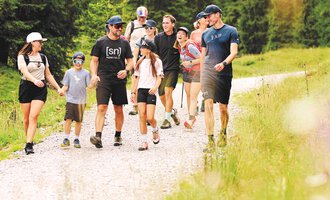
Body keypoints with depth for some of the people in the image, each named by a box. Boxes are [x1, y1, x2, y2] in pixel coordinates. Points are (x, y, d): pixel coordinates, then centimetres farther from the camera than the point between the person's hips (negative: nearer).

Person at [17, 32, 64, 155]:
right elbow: (25, 72, -19)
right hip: (26, 88, -2)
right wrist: (35, 80, -37)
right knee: (26, 119, 3)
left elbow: (48, 75, 22)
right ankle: (29, 140, 22)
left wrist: (58, 88, 18)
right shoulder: (22, 57, -1)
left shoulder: (43, 58, 15)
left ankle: (29, 145, -20)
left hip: (40, 89, 2)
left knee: (33, 117, -14)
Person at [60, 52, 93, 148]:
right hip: (70, 100, 0)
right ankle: (66, 139, -2)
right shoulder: (69, 72, 7)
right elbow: (65, 86, 8)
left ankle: (76, 139, 16)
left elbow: (89, 86, 0)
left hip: (81, 101, 0)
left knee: (78, 121, 6)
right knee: (68, 119, -9)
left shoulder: (85, 73, 5)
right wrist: (62, 90, -13)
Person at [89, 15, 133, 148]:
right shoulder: (100, 42, 3)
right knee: (102, 108, -15)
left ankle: (118, 136, 23)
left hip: (119, 80, 3)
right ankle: (98, 136, -24)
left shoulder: (124, 43, 10)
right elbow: (94, 61, 5)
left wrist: (126, 70, -9)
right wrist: (94, 75, -12)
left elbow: (130, 61, 13)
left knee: (118, 110, 9)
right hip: (104, 79, -3)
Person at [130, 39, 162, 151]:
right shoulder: (140, 62, 17)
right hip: (141, 90, 4)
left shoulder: (156, 61, 1)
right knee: (142, 117, -4)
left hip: (151, 91, -4)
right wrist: (133, 92, 14)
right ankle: (144, 142, -1)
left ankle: (155, 131, 22)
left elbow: (159, 77, -3)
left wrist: (155, 87, -22)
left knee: (150, 117, -11)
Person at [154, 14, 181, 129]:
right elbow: (154, 54, 9)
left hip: (173, 69, -4)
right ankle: (172, 112, 34)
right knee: (161, 95, 7)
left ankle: (167, 119, -14)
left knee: (168, 91, -18)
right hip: (161, 69, 4)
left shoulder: (177, 37, 0)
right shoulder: (158, 37, 6)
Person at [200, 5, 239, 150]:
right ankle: (210, 140, -16)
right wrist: (201, 76, 15)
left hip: (224, 73, -2)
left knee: (223, 108, 5)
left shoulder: (231, 31, 2)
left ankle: (223, 134, 31)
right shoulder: (205, 34, 13)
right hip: (208, 72, 2)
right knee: (208, 104, -13)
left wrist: (223, 64, -25)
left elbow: (234, 52, -7)